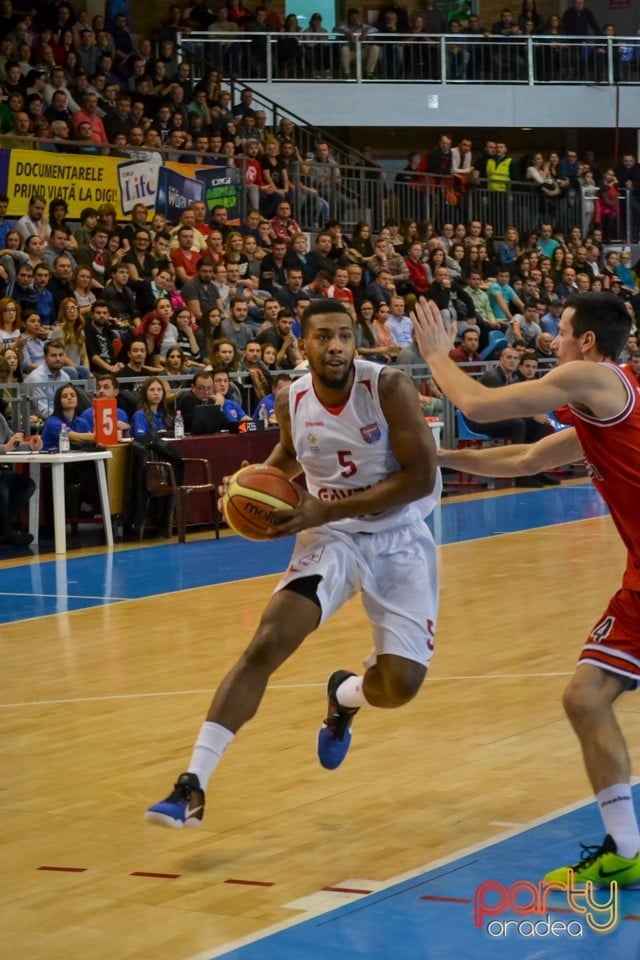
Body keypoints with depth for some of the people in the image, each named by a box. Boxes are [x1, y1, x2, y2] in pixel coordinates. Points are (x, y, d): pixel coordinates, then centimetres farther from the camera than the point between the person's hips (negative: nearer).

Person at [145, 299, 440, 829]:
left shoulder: (390, 388, -19)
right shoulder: (292, 400, -6)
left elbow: (420, 477, -22)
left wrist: (326, 510, -25)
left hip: (399, 539, -2)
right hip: (331, 536, 2)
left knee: (401, 684, -11)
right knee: (266, 643, -18)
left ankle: (344, 696, 30)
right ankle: (193, 786, -20)